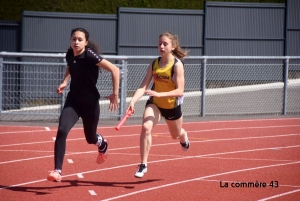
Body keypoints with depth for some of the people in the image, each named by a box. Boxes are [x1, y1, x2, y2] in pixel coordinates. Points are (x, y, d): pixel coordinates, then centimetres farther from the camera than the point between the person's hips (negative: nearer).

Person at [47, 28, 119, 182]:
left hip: (90, 102, -4)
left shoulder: (90, 56, -22)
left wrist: (115, 94, -20)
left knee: (90, 138, 16)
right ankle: (57, 170, -15)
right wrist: (65, 82, 7)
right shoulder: (70, 55, -3)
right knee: (62, 131, -19)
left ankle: (102, 144, 56)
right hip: (73, 100, 4)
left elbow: (114, 70, -22)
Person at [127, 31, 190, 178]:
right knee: (146, 127, -27)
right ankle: (143, 165, -20)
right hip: (154, 103, 1)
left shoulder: (177, 65, -22)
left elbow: (179, 91, -28)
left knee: (176, 135, 23)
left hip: (172, 105, -1)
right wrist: (133, 101, -32)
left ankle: (184, 138, 65)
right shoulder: (154, 64, -10)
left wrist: (159, 94, -40)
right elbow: (143, 86, -15)